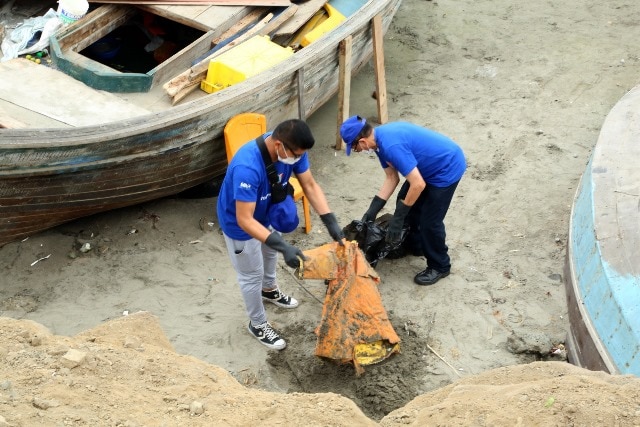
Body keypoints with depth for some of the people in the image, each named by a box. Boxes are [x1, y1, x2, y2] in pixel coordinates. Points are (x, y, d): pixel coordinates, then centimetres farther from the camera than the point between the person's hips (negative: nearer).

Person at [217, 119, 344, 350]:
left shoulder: (291, 148, -24)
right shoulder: (247, 167, -45)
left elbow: (310, 186, -12)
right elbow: (245, 220, -41)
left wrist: (331, 222, -20)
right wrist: (283, 246, -47)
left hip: (267, 214, 7)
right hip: (240, 225, -7)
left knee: (270, 252, 32)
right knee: (252, 276, 12)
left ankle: (269, 290, 62)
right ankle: (257, 325, 37)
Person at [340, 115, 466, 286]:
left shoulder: (392, 145, -33)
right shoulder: (380, 137, -3)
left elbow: (418, 185, -32)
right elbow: (391, 178, 5)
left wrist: (398, 218, -22)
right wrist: (373, 209, 2)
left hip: (448, 168, -10)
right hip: (429, 166, 10)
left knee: (430, 221, -4)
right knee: (406, 202, 18)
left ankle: (440, 266, 17)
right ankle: (414, 245, 39)